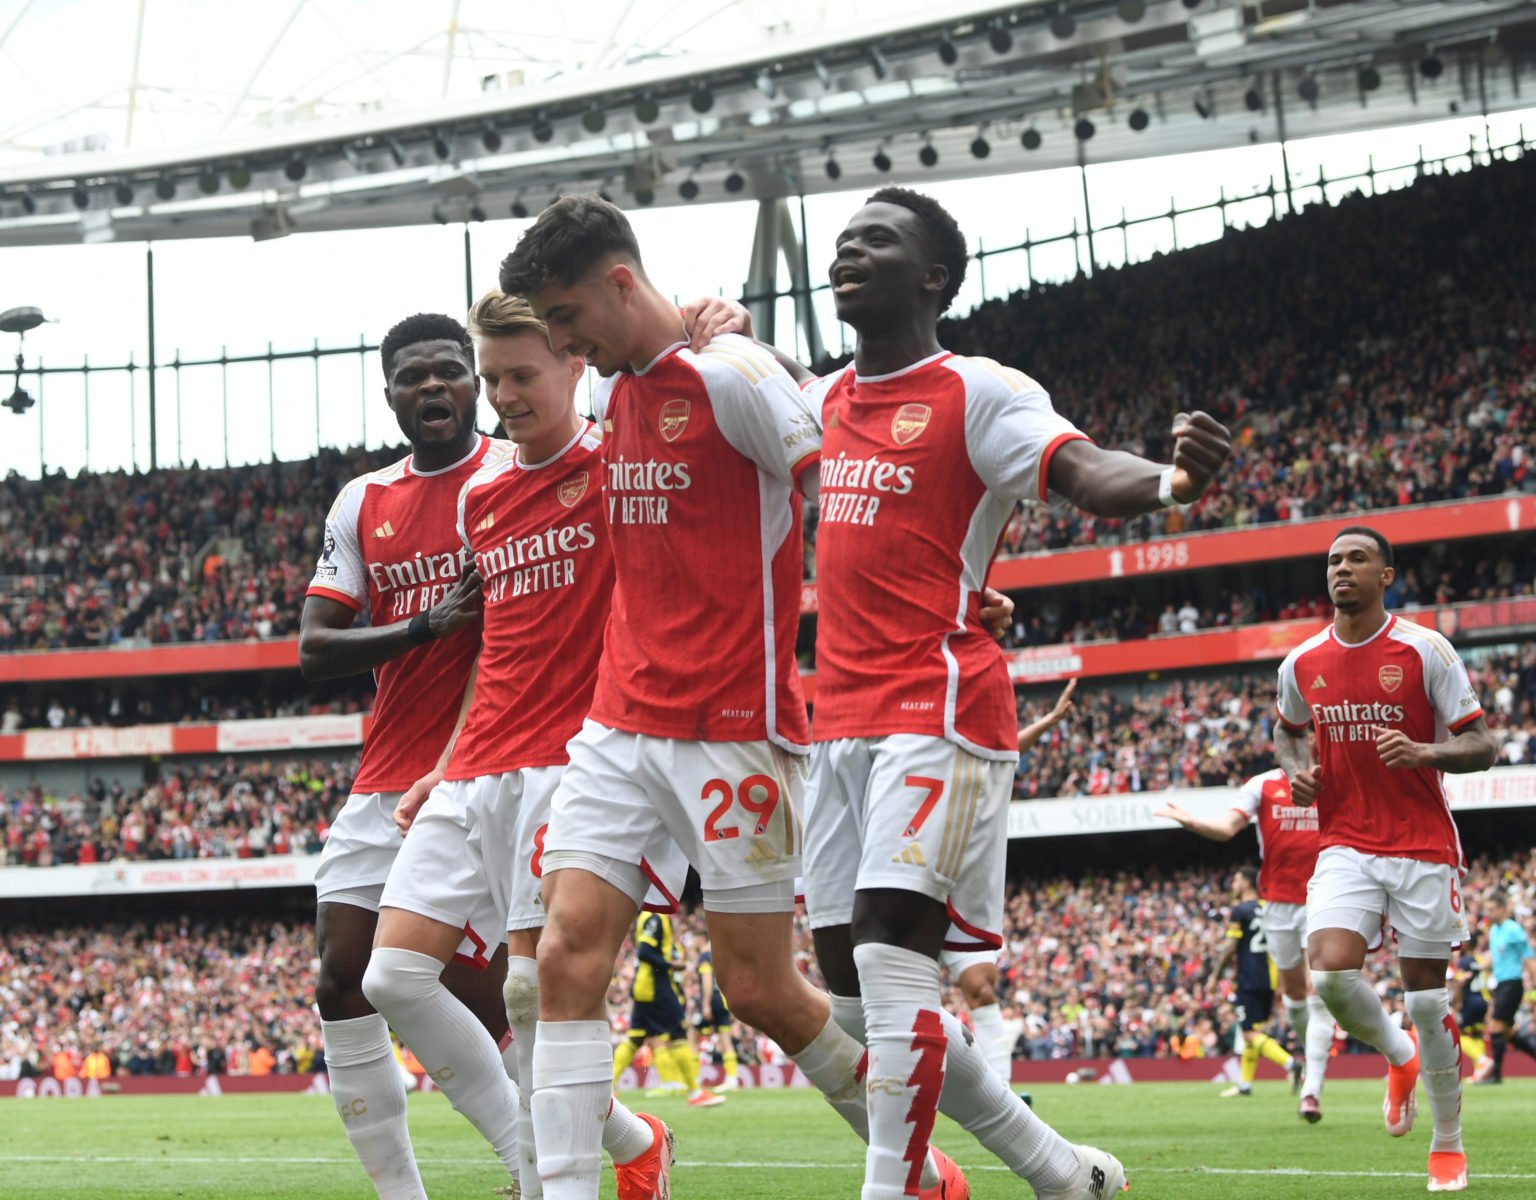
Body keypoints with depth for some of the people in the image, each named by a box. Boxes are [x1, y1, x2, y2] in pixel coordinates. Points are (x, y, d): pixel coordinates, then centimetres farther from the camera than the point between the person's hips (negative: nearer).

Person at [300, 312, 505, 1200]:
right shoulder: (364, 504, 12)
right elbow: (315, 649, 6)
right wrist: (427, 627, -9)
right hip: (386, 783, 6)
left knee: (474, 994, -9)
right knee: (343, 984, 0)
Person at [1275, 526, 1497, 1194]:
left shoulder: (1425, 651, -6)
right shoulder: (1302, 664, 4)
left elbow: (1481, 747, -5)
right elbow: (1287, 730, 25)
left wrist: (1423, 752, -25)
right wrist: (1296, 771, 3)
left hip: (1423, 846, -2)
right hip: (1345, 845, 3)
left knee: (1426, 997, 0)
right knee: (1329, 974, -18)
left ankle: (1448, 1146, 17)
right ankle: (1399, 1056, 14)